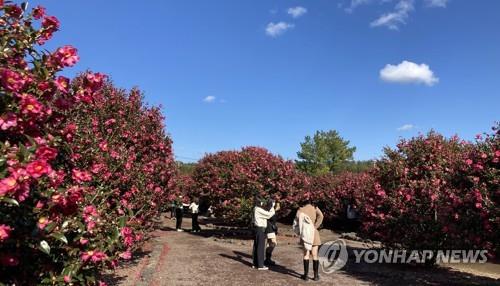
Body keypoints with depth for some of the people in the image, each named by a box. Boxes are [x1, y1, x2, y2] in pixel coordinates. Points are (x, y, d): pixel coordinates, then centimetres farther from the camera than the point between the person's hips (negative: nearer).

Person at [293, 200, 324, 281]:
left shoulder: (301, 210, 7)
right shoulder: (315, 208, 6)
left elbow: (295, 224, -2)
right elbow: (321, 216, -15)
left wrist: (300, 232, 4)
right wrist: (315, 226, -9)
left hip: (305, 234, 1)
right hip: (314, 233, -1)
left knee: (306, 254, 8)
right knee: (314, 255, 8)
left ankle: (306, 275, 9)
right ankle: (316, 275, 11)